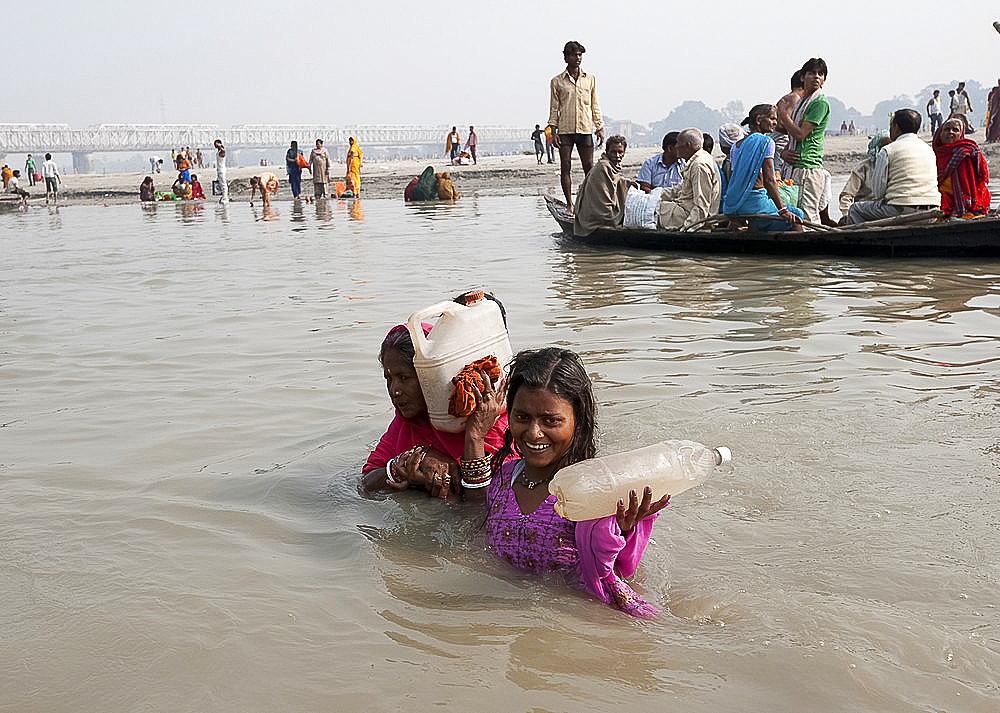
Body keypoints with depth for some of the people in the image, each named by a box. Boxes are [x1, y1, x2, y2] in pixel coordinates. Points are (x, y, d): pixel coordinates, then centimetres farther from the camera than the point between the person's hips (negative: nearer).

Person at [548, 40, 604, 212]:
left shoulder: (590, 79, 11)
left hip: (585, 129, 1)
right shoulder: (557, 81, 6)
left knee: (589, 167, -1)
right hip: (565, 130, -1)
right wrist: (553, 132, -2)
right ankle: (570, 205, 4)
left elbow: (595, 106, 13)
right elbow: (554, 108, 6)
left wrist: (600, 128, 7)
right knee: (565, 167, -2)